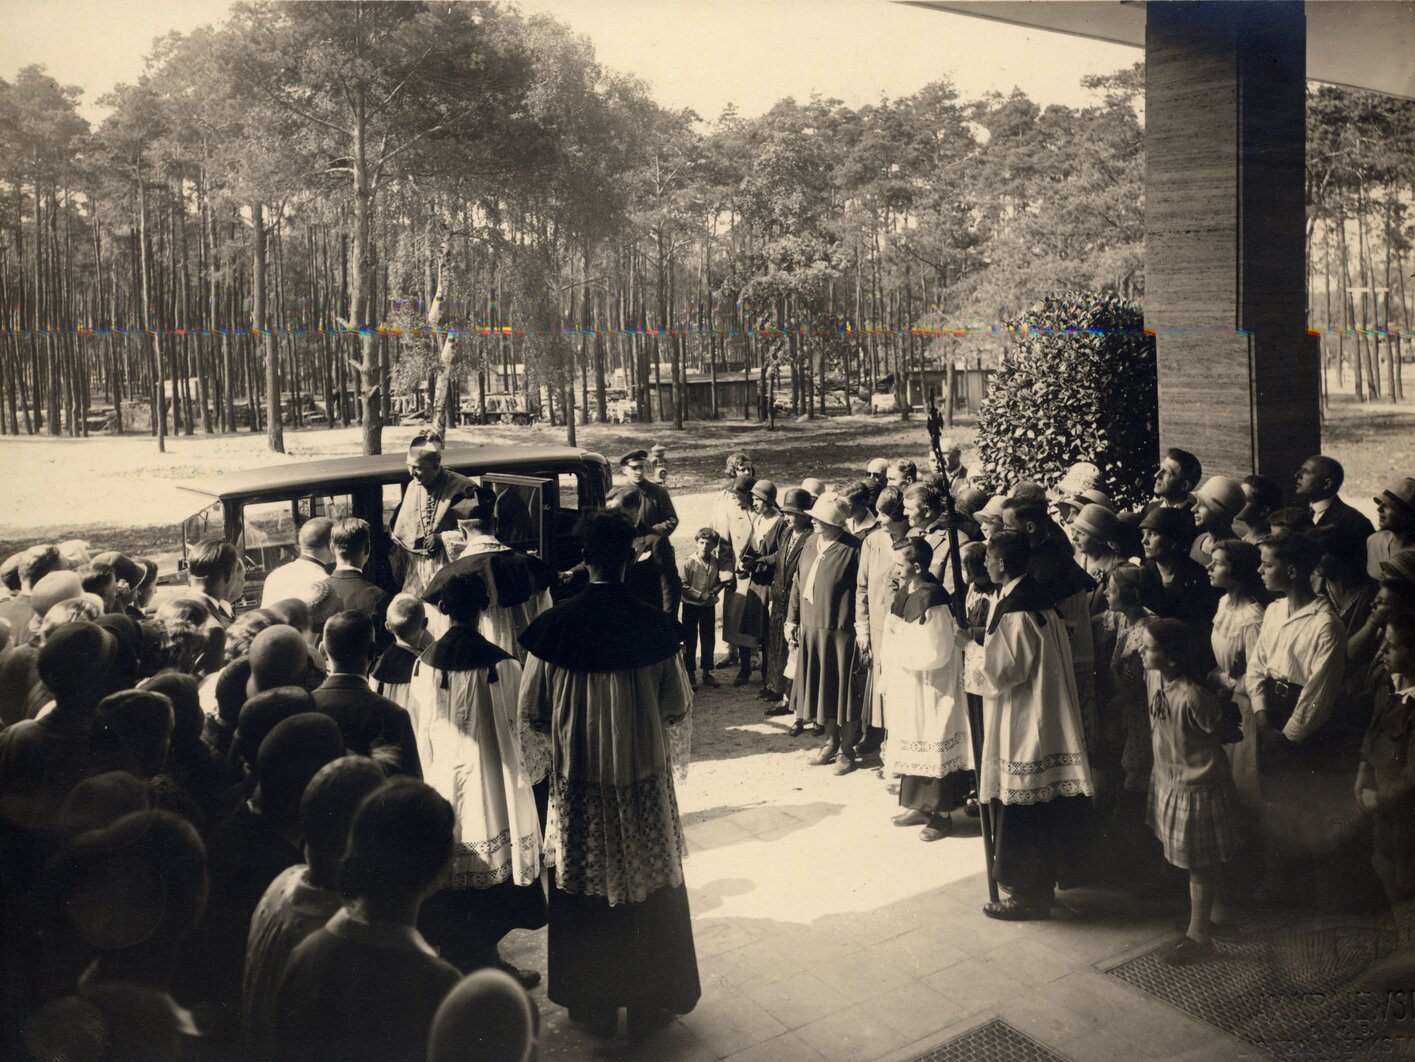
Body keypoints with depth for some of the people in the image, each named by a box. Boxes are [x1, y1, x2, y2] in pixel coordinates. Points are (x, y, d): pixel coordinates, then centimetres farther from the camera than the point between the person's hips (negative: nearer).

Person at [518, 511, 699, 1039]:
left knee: (584, 888, 17)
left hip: (576, 778, 1)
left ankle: (592, 1003, 31)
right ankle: (647, 1000, 30)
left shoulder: (556, 625, -14)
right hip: (642, 778, 0)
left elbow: (531, 709, -3)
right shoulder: (653, 626, -16)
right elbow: (677, 707, -6)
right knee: (646, 886, 16)